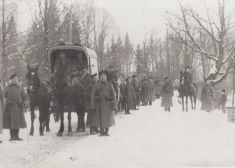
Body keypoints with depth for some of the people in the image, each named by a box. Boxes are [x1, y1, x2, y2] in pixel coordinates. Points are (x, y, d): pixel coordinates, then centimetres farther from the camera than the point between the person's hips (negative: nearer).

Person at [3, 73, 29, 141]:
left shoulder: (20, 88, 13)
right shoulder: (8, 88, 7)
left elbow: (25, 97, 10)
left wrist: (26, 103, -7)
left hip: (19, 107, 3)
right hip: (10, 107, -2)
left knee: (18, 122, 5)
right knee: (11, 122, -3)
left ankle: (16, 136, 14)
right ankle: (12, 136, 5)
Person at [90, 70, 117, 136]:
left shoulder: (109, 85, 2)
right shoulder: (96, 85, 1)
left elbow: (114, 95, -1)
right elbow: (93, 96, -3)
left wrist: (114, 105, -8)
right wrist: (92, 106, -11)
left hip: (108, 104, 0)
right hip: (99, 104, 0)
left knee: (108, 118, 2)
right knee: (100, 118, 0)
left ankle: (106, 131, 17)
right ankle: (102, 132, 13)